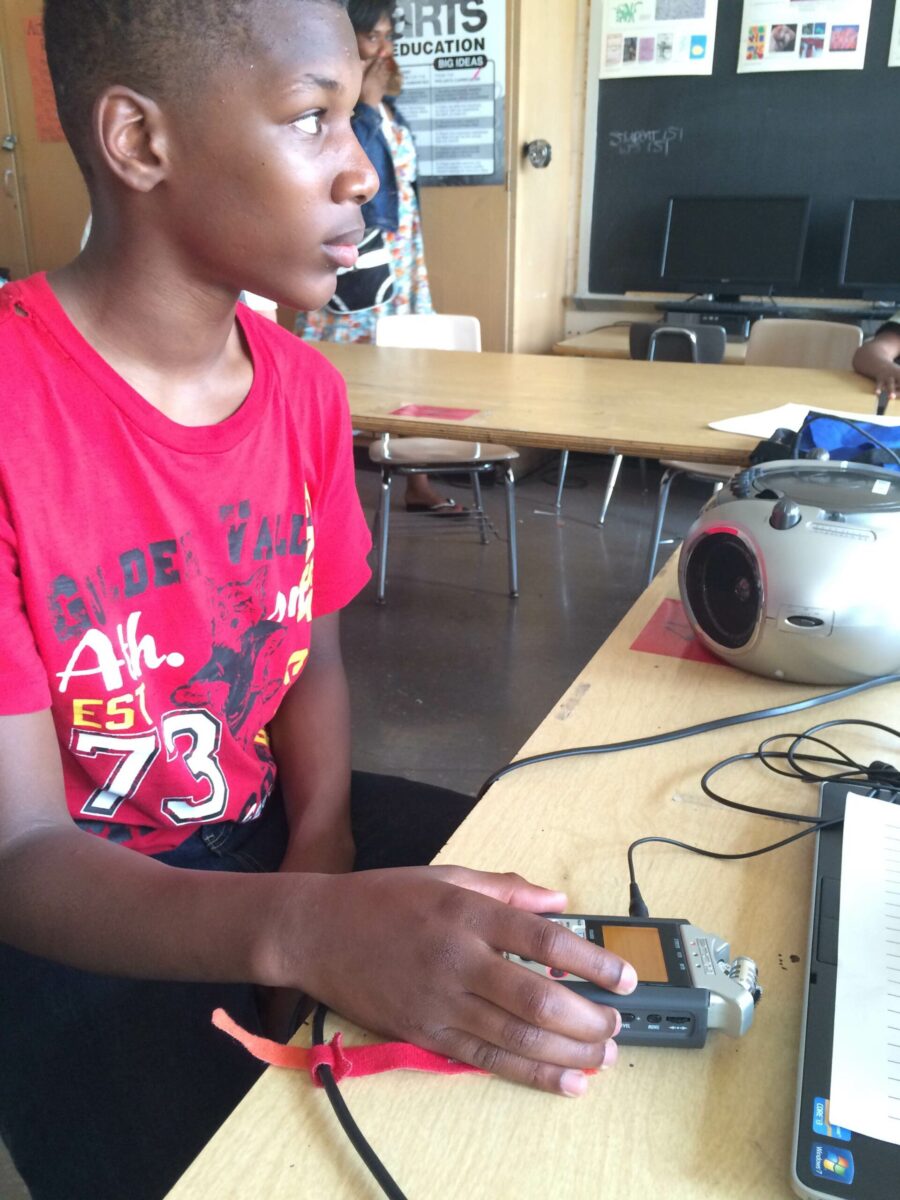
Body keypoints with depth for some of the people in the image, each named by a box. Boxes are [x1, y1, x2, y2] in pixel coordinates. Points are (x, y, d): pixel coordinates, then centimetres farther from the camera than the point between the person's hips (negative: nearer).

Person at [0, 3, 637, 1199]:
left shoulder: (305, 386, -3)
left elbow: (314, 653, 6)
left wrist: (324, 839, -11)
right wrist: (310, 929, -38)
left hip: (270, 832, 5)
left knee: (565, 949, -1)